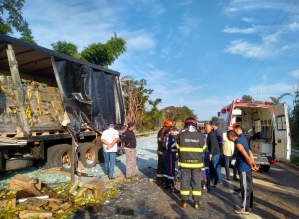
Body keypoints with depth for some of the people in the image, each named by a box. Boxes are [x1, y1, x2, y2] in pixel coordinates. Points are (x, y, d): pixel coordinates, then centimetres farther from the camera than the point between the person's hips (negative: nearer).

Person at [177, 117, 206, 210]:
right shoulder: (200, 135, -5)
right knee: (196, 181, 10)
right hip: (197, 163, 1)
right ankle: (197, 202, 17)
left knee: (185, 180, 9)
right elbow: (203, 149, 6)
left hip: (184, 162, -1)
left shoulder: (181, 135, -8)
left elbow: (178, 148, 2)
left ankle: (184, 201, 17)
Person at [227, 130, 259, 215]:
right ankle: (248, 205, 32)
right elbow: (249, 152, 12)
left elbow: (247, 157, -24)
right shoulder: (242, 139, 8)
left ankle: (245, 209, 13)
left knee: (245, 189, 1)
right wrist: (253, 163, 11)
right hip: (246, 168, 10)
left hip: (244, 169, -10)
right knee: (248, 188, 19)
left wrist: (251, 167, -9)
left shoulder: (238, 144, -22)